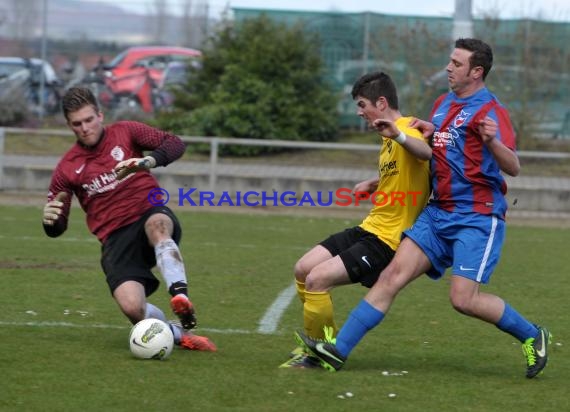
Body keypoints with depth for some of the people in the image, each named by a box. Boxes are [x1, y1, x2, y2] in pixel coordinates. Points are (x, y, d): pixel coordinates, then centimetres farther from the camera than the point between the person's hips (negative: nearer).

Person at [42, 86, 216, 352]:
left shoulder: (125, 132, 6)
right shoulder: (68, 168, 8)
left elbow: (175, 145, -6)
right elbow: (57, 228, 11)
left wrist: (147, 161, -25)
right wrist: (50, 220, -14)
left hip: (150, 213, -1)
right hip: (115, 239, 1)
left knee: (157, 224, -42)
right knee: (132, 307, -27)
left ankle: (180, 296, -52)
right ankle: (178, 335, 0)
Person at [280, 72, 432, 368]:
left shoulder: (407, 130, -17)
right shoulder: (390, 137, 15)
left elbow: (427, 152, -42)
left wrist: (398, 135, -61)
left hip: (388, 240, -10)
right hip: (369, 229, 10)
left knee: (317, 279, -18)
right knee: (303, 269, 9)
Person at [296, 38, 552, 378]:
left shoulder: (490, 110, -10)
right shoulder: (443, 104, 15)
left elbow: (513, 168, -19)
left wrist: (492, 141, -39)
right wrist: (428, 131, 11)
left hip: (478, 216, -7)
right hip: (439, 212, 7)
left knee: (464, 299, -16)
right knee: (394, 274, -4)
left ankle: (533, 337, 6)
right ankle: (339, 350, -7)